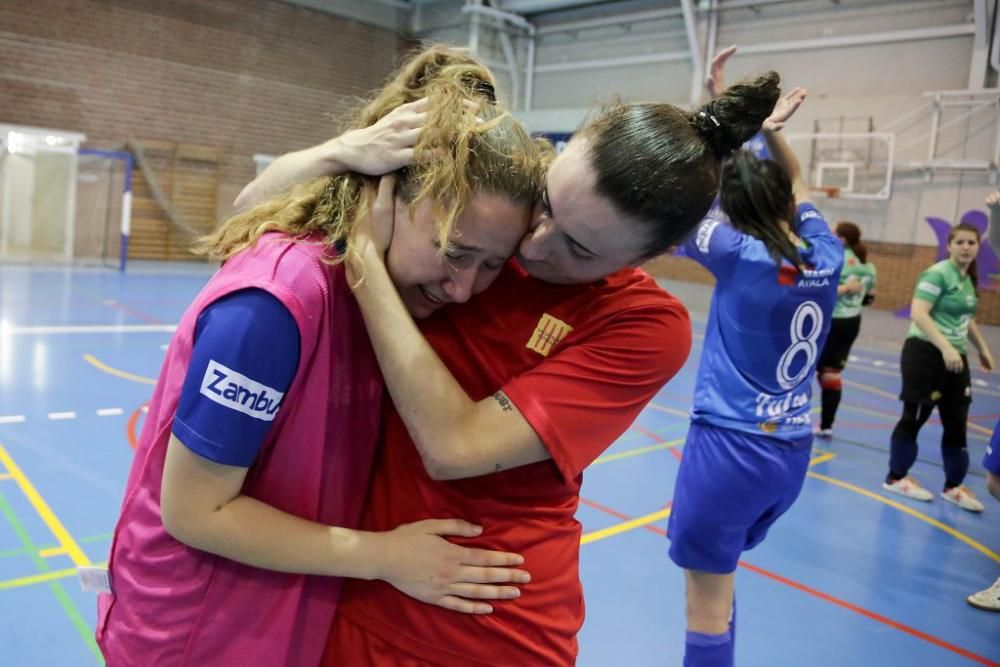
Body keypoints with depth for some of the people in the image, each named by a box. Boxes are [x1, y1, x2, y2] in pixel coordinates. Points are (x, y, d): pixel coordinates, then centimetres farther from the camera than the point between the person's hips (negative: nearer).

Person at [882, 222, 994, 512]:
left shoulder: (969, 280, 13)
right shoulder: (938, 274, -14)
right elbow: (918, 313, -24)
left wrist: (983, 349, 26)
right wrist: (945, 347, -30)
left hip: (955, 358, 8)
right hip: (925, 354, -8)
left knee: (957, 423, 9)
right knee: (914, 417, 1)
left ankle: (953, 486, 21)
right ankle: (896, 477, 15)